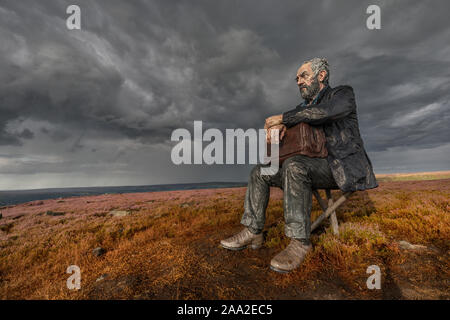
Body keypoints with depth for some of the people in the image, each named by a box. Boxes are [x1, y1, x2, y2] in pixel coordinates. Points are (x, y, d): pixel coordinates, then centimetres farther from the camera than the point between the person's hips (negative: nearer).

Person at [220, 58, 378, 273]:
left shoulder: (343, 94, 0)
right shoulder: (303, 109, 20)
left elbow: (323, 112, -22)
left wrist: (282, 117, -17)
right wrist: (280, 125, -18)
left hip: (341, 169, -7)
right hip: (314, 169, 7)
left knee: (294, 166, -37)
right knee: (260, 172, -5)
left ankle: (299, 242, -30)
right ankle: (253, 232, -8)